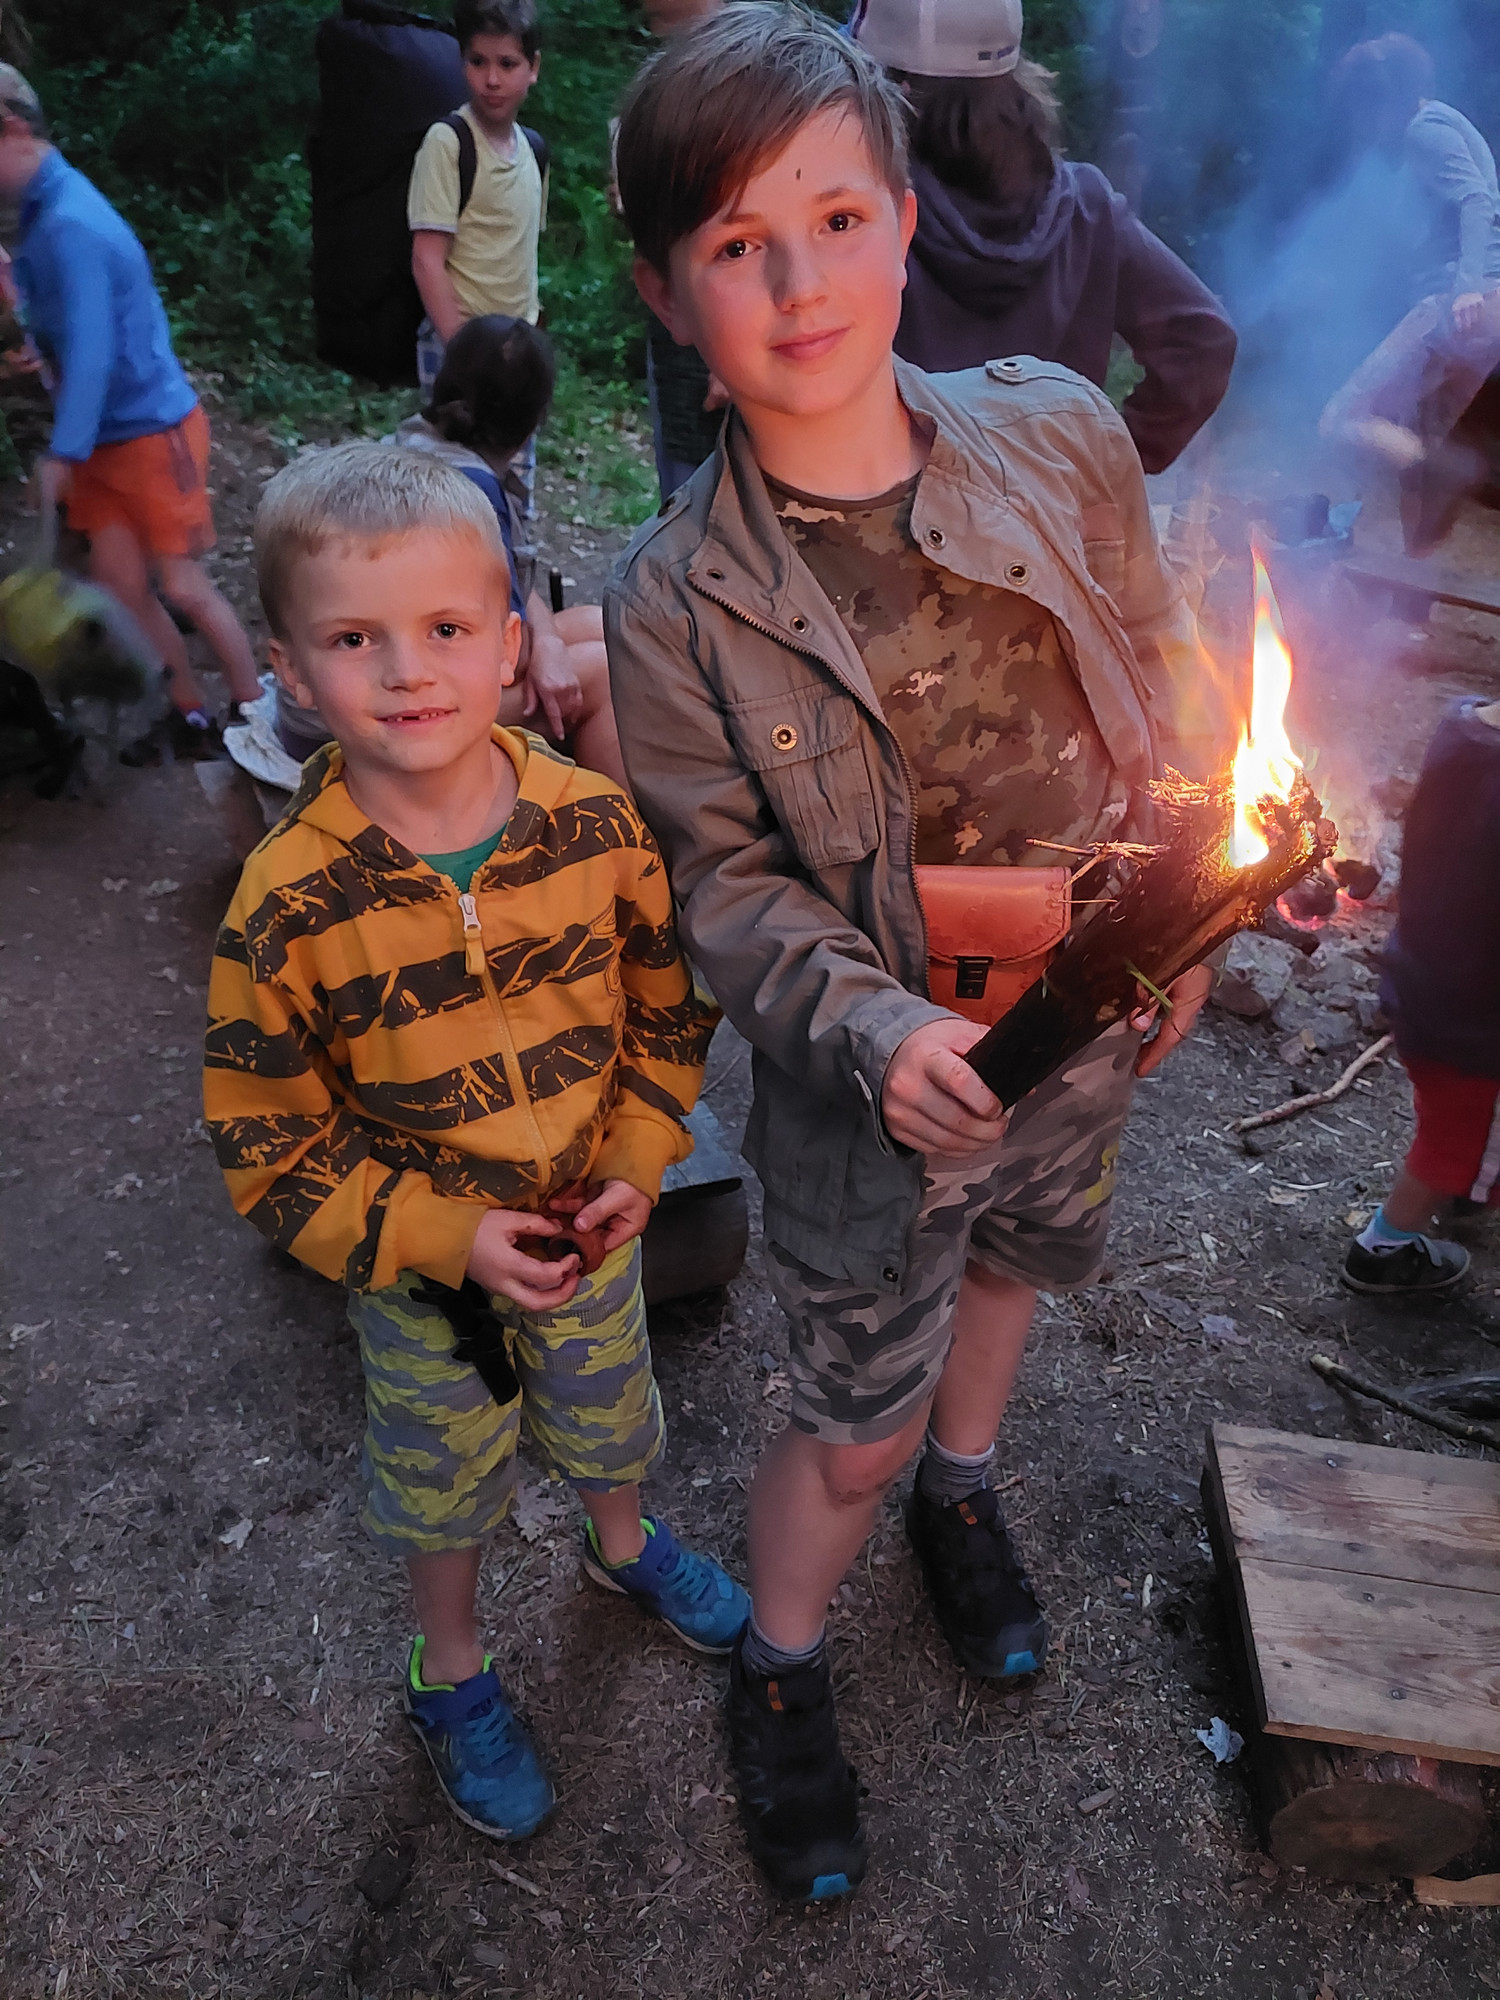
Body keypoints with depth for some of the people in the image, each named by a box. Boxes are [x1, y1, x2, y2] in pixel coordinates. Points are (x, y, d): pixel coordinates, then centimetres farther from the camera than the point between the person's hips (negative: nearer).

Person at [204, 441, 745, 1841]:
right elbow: (270, 1149, -16)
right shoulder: (286, 910, -26)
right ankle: (452, 1676, 52)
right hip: (421, 1270, -2)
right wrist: (449, 1240, -21)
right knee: (446, 1477, 22)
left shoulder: (594, 821, -18)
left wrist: (635, 1163, -12)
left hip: (594, 1222, 3)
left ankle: (624, 1544, 63)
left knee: (610, 1415, 28)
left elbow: (668, 1003, -3)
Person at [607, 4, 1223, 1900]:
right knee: (851, 1419, 10)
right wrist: (871, 1028, -28)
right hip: (880, 1072, -4)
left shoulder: (1058, 433, -11)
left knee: (1006, 1259, 29)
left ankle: (962, 1485, 62)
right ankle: (777, 1666, 42)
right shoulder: (674, 605, -19)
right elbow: (728, 885, -13)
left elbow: (1165, 676, 2)